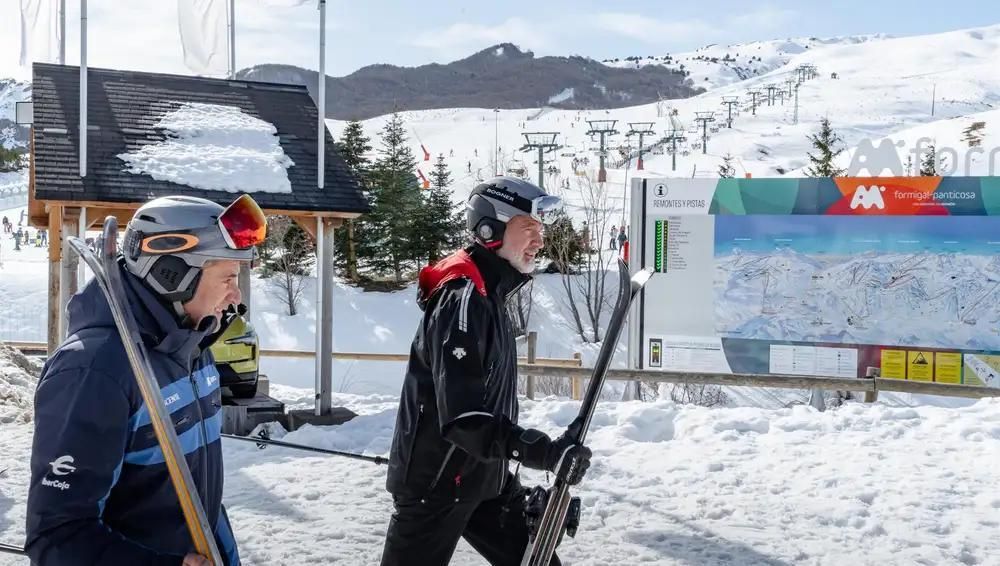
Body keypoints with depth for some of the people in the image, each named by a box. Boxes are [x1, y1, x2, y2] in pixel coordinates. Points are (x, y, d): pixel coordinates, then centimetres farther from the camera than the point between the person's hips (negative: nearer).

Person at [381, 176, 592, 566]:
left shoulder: (491, 296, 10)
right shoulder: (462, 300, -22)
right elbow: (464, 419, -29)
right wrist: (544, 451, -34)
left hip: (483, 478, 10)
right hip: (435, 484, -9)